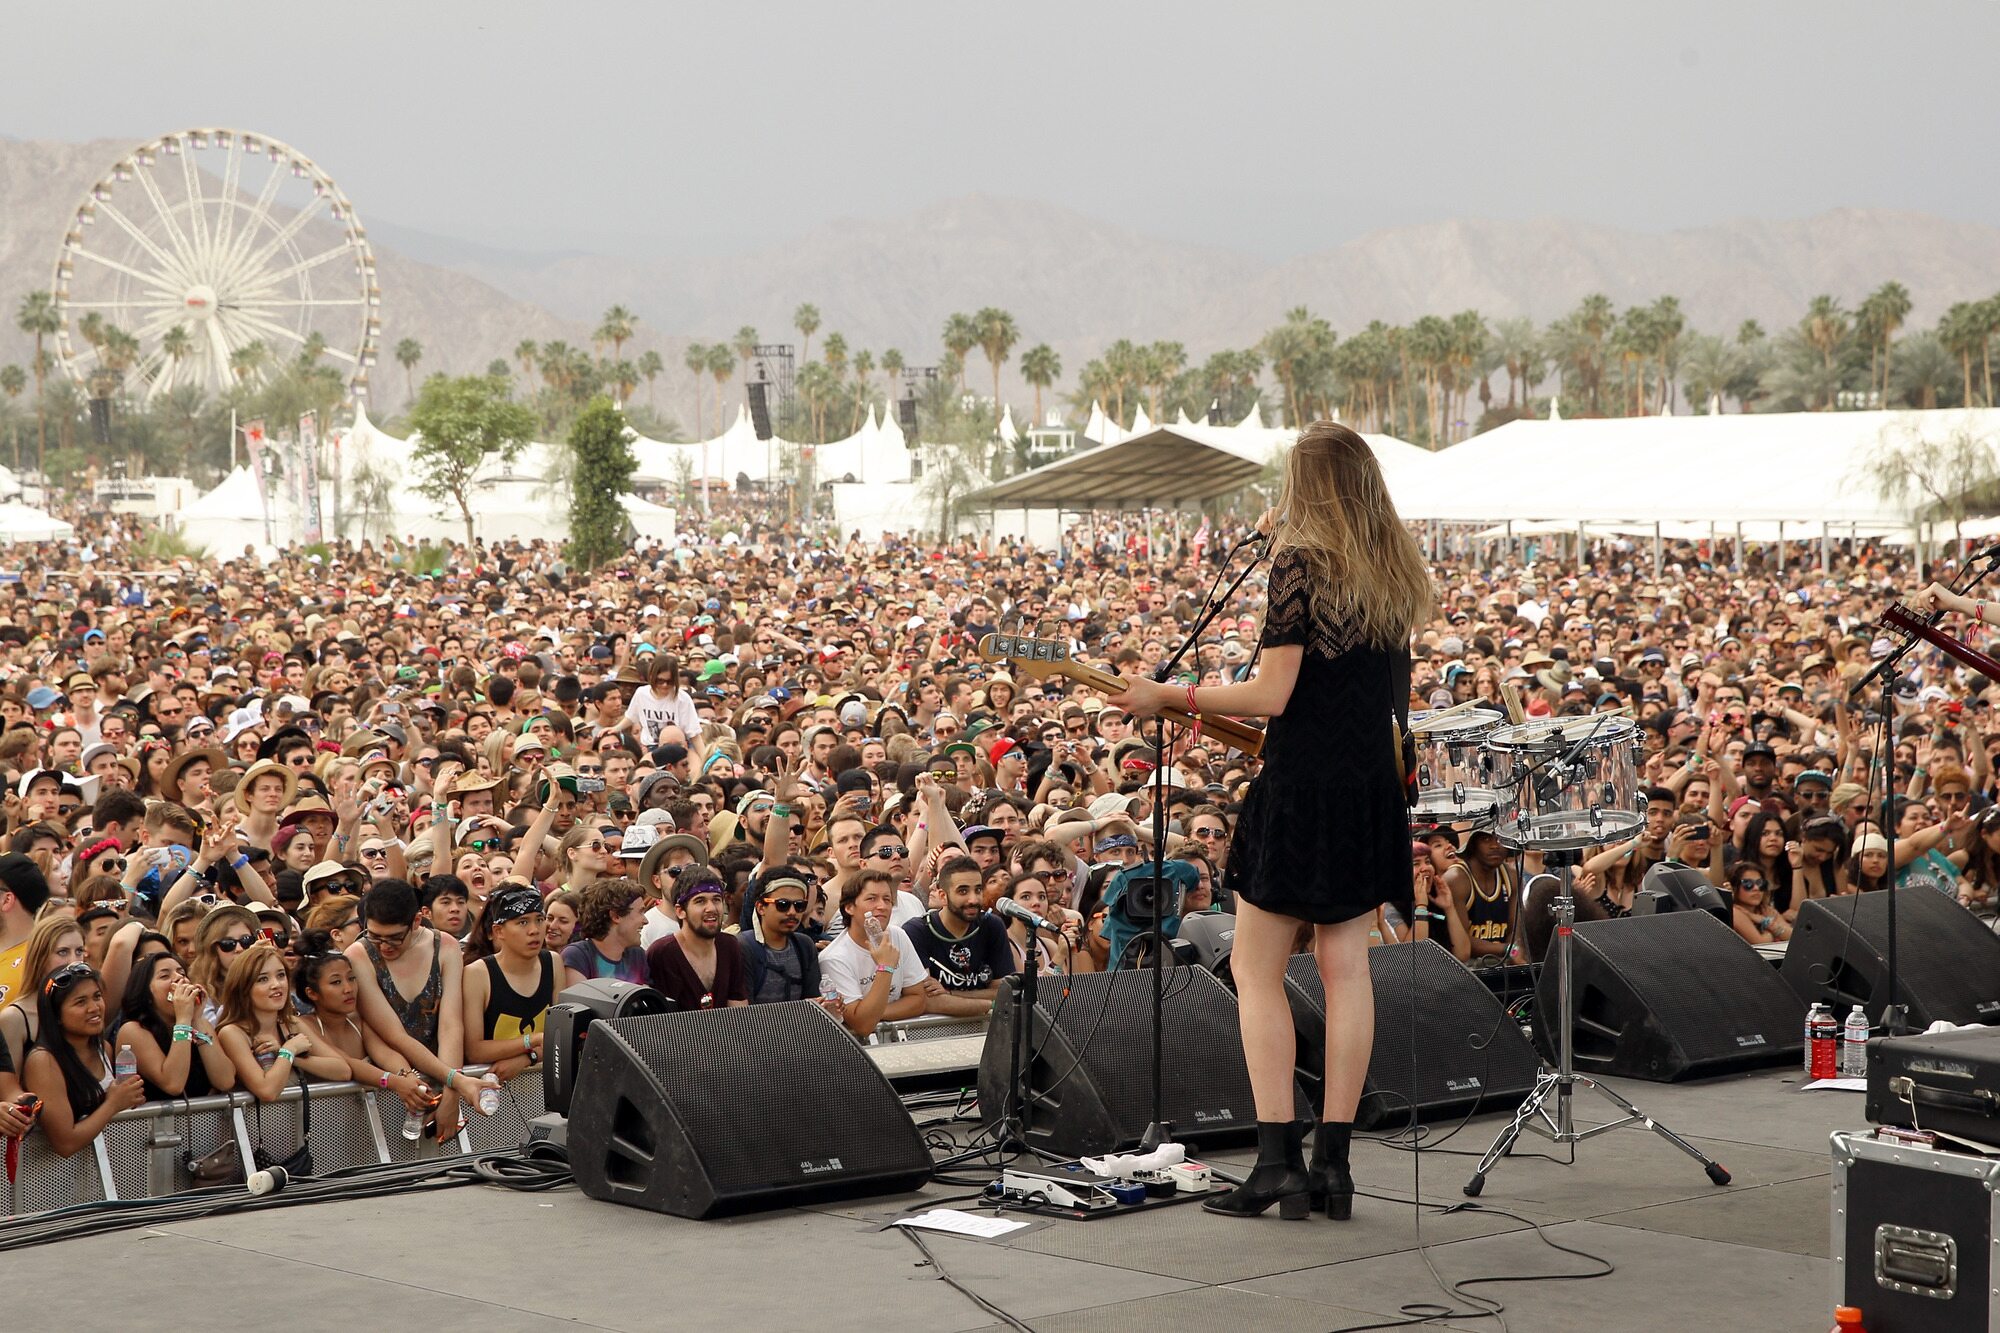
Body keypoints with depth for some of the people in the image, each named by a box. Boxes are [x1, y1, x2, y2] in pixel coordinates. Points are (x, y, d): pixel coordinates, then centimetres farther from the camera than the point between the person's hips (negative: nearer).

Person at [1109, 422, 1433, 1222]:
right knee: (1345, 967, 7)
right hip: (1374, 787, 6)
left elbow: (1272, 695, -16)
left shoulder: (1301, 562, -12)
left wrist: (1170, 697, -6)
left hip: (1301, 786, -6)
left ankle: (1277, 1160, -5)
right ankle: (1332, 1160, 6)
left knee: (1257, 972, 2)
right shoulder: (1395, 572, 8)